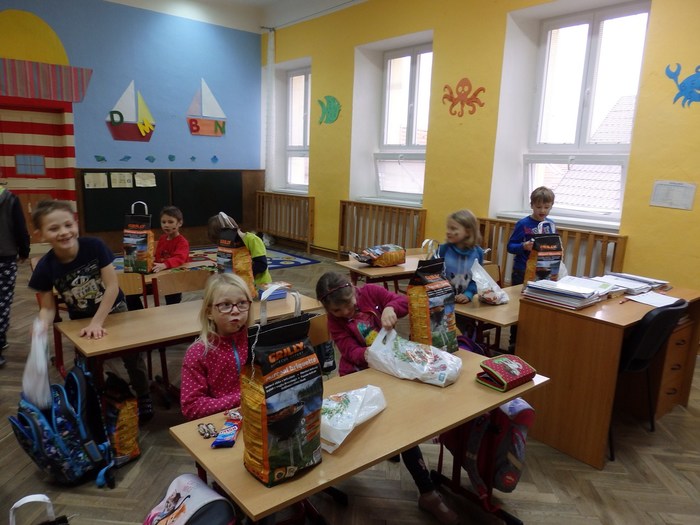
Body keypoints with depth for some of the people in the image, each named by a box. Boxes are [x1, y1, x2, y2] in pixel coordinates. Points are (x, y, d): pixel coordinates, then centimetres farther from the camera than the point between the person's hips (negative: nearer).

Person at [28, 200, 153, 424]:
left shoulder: (94, 246, -27)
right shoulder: (45, 267, -21)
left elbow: (112, 286, -23)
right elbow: (48, 307, -12)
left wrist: (97, 322, -25)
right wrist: (41, 329, -34)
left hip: (114, 311, -1)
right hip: (81, 321, 1)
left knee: (132, 357, 7)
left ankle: (144, 401, 29)